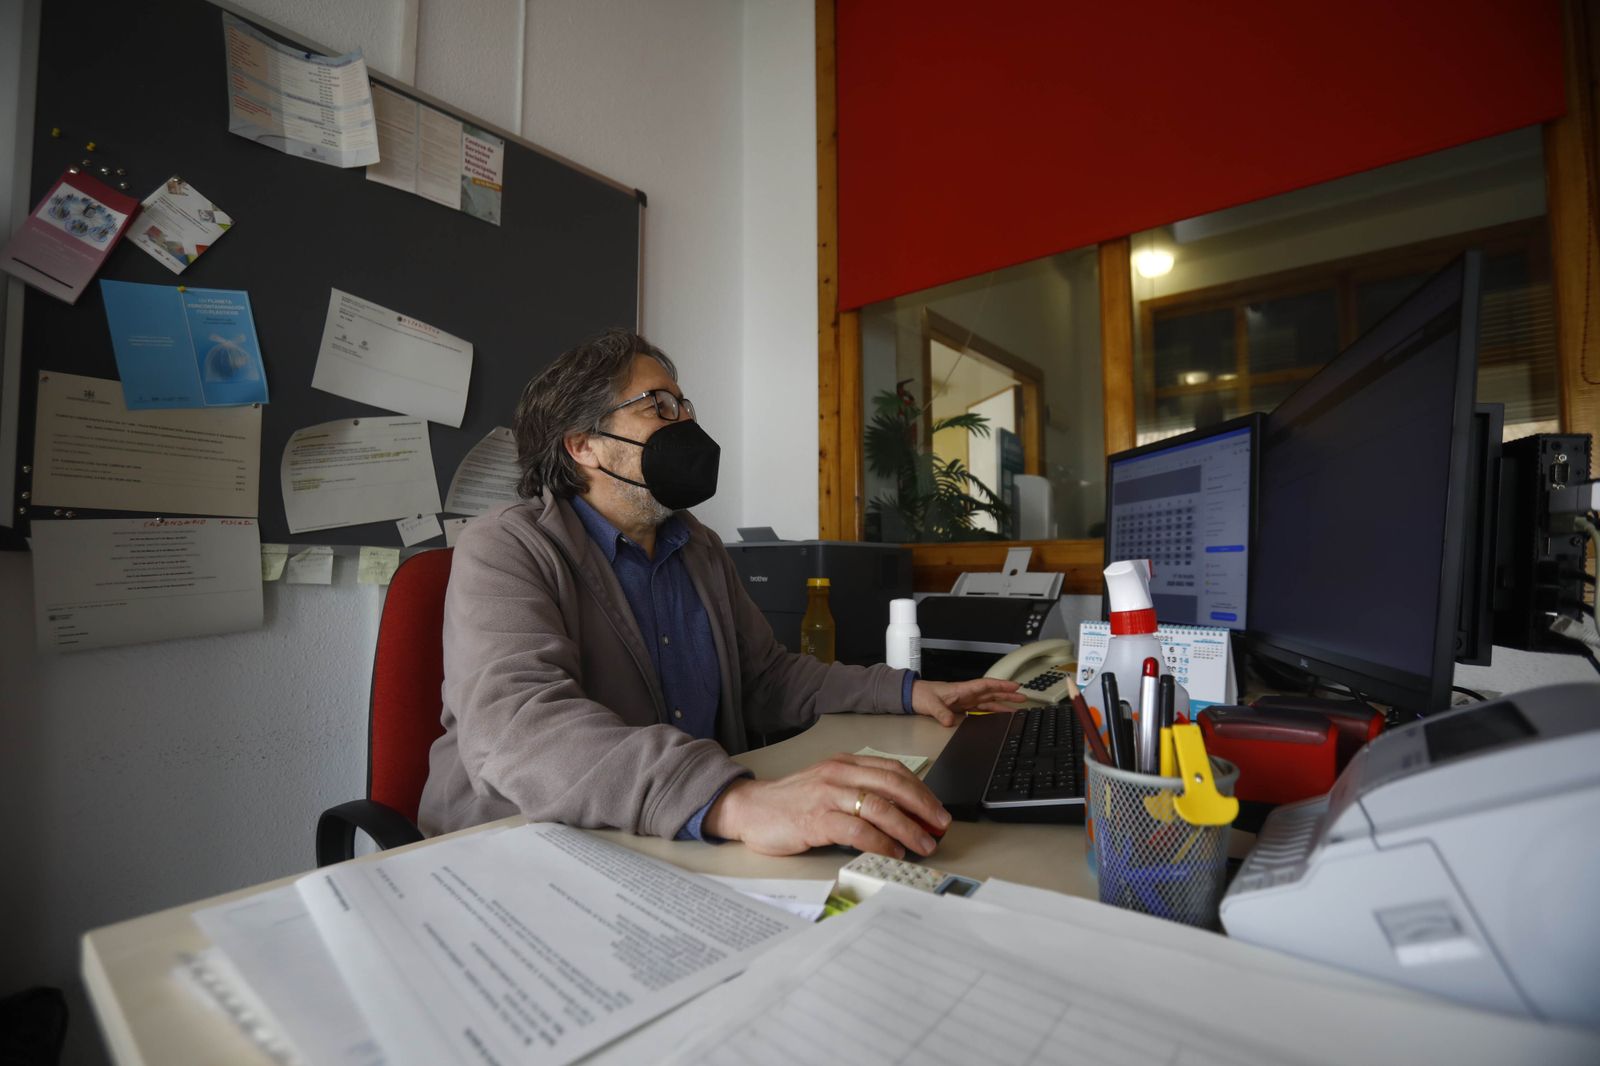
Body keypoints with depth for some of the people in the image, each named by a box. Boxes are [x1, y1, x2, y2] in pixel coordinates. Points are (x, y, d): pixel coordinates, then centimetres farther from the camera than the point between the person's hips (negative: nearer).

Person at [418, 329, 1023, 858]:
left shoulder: (699, 548, 11)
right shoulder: (505, 551, -12)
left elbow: (763, 677, 16)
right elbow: (516, 726, -29)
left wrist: (906, 693, 6)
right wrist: (735, 802, -43)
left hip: (689, 848, 5)